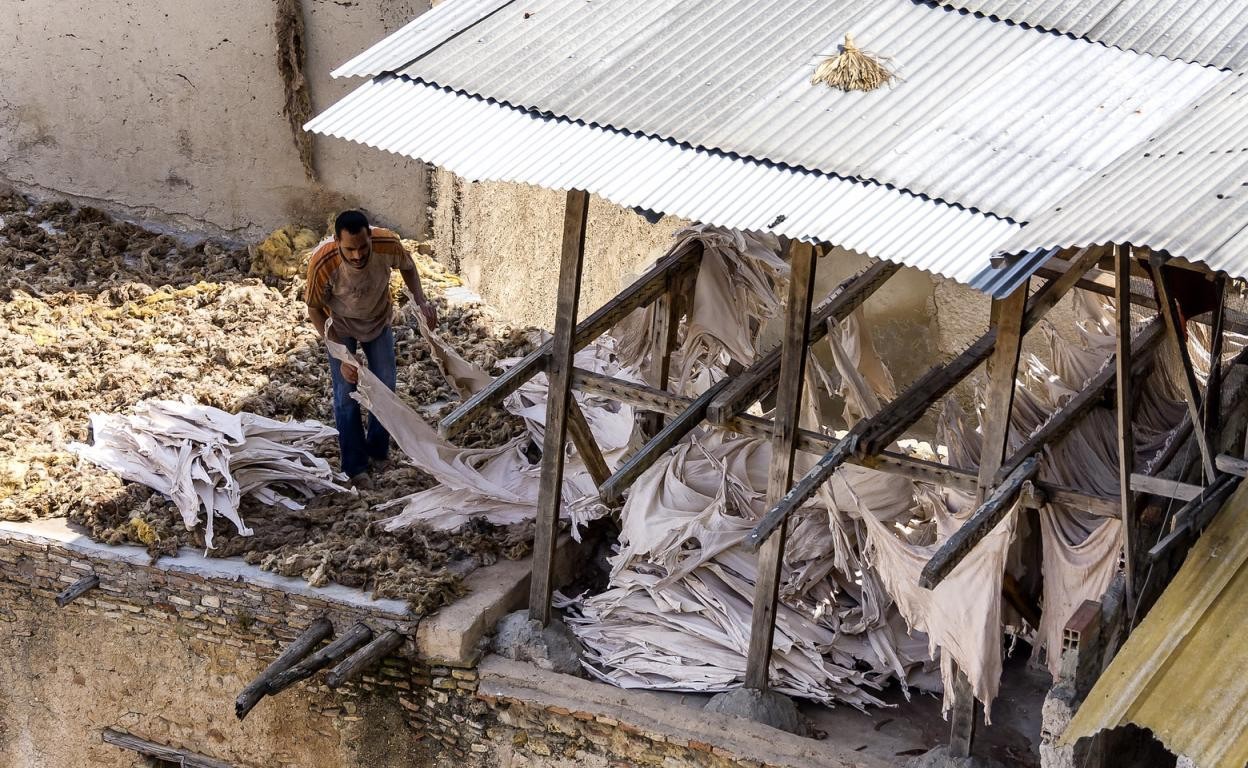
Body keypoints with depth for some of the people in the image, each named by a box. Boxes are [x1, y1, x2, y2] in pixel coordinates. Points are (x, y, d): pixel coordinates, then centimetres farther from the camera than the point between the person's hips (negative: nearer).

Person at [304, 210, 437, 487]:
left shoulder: (388, 244, -35)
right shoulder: (322, 262, -40)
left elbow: (407, 266, -8)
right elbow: (314, 309, -22)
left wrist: (421, 300, -23)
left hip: (379, 321, 3)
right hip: (341, 327, -3)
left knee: (385, 384, 11)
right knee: (346, 394, -3)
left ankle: (378, 452, 32)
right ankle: (355, 467, 11)